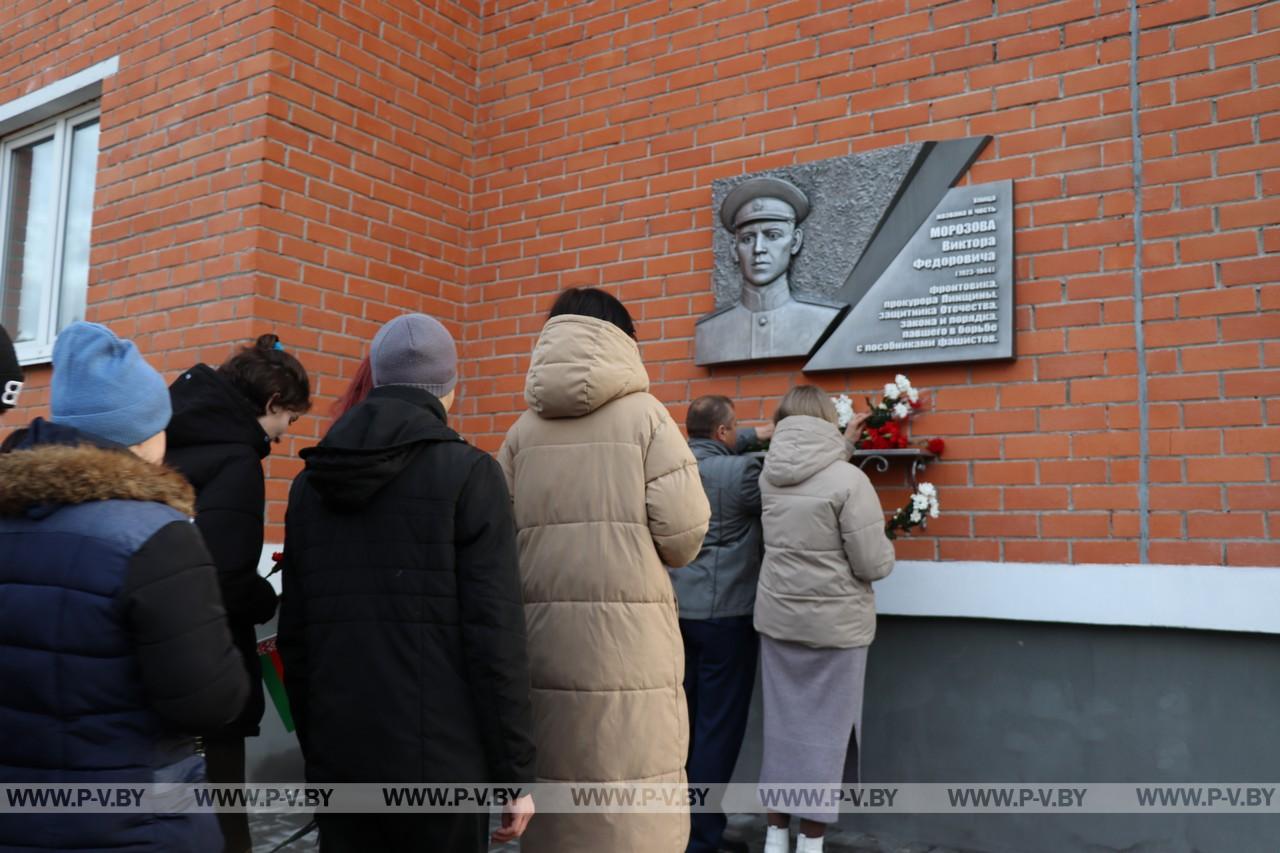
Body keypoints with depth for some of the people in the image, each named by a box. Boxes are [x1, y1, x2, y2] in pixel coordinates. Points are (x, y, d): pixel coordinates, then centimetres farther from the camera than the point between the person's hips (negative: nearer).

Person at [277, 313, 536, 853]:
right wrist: (514, 770, -6)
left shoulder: (311, 483, 8)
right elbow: (494, 635, -13)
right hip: (440, 761, -4)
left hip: (338, 758, 5)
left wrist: (313, 746, 19)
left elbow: (294, 634, 10)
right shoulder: (468, 473, -8)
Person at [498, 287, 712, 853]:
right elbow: (682, 532, -7)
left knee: (554, 784, 14)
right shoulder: (644, 413, -2)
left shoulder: (523, 429, 8)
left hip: (544, 631, 4)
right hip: (626, 630, -4)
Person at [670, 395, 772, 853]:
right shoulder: (740, 472, -16)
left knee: (682, 718, 15)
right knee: (719, 725, 3)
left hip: (676, 610, 7)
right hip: (725, 614, -6)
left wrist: (756, 435, 23)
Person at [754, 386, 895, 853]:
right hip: (835, 622, -5)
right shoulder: (849, 480, -16)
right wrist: (887, 548, 6)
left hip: (777, 617, 5)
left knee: (781, 724, 14)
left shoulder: (769, 474, -1)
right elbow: (874, 564, -15)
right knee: (824, 731, 8)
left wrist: (844, 444, 32)